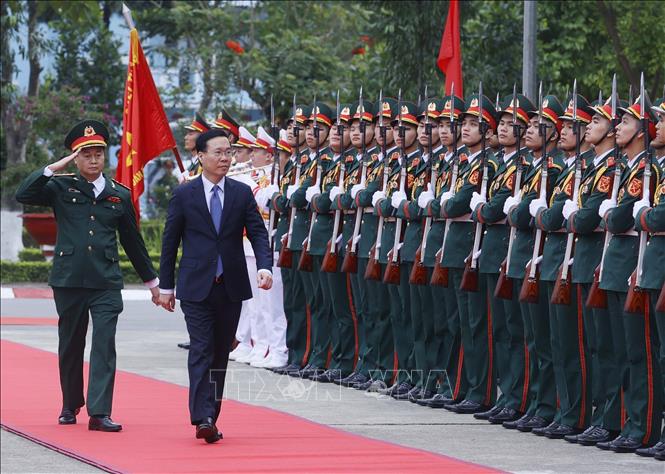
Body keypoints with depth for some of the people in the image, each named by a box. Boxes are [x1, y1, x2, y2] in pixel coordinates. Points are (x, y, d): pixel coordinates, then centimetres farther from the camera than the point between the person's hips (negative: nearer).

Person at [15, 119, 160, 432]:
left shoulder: (120, 195, 9)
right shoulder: (61, 188, 4)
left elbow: (132, 241, 17)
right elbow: (23, 195, -12)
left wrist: (152, 280, 21)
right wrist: (55, 168, -15)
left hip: (106, 283, 0)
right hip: (69, 280, 0)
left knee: (104, 345, -10)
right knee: (70, 346, 11)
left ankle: (99, 412, -13)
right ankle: (70, 405, 29)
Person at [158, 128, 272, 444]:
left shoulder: (242, 194, 6)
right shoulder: (184, 195, 0)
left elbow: (258, 233, 1)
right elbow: (170, 241, 4)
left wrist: (264, 267, -18)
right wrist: (166, 286, 3)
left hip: (231, 287, 3)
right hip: (196, 287, -3)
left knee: (220, 354, 8)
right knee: (201, 351, -12)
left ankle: (211, 418, 15)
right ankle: (202, 418, -19)